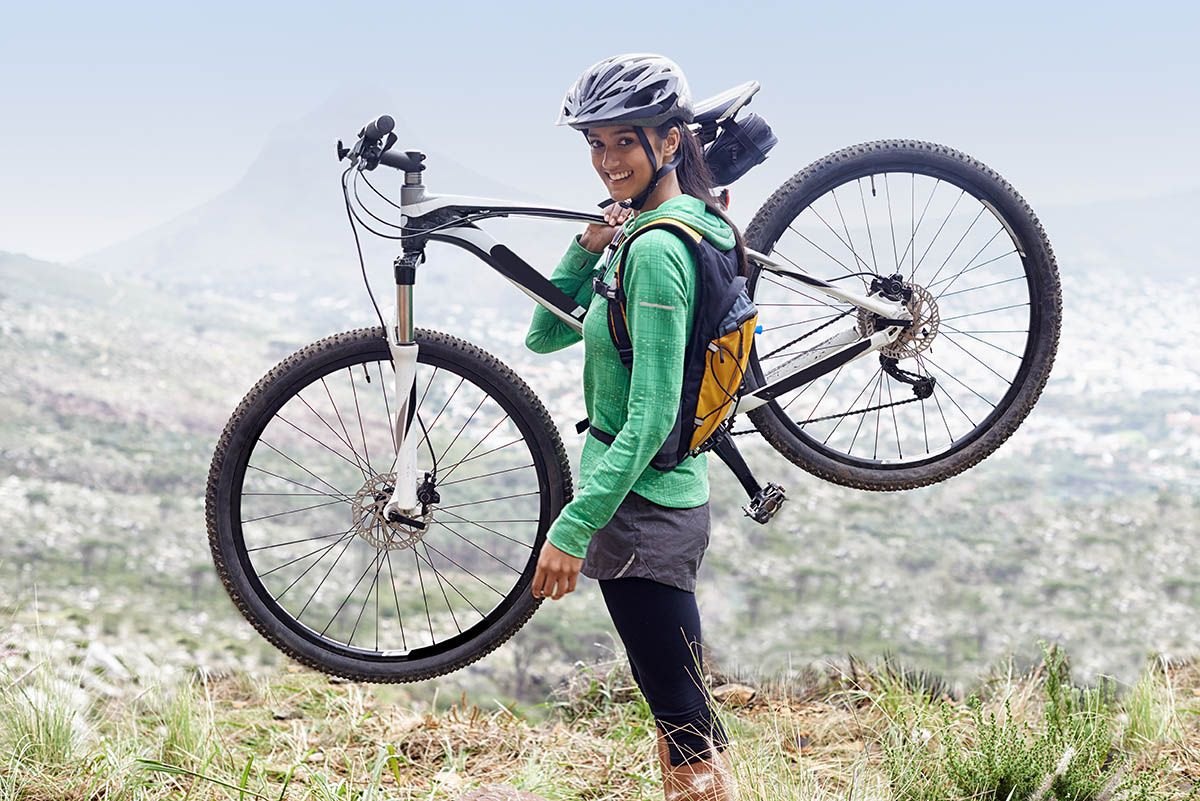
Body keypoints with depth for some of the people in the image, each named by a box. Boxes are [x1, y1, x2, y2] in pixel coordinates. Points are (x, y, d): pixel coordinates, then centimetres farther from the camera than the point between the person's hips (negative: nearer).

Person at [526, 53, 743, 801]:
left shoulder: (655, 250, -19)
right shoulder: (670, 231, 11)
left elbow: (651, 418, -24)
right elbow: (546, 333, 14)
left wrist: (573, 525, -23)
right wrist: (588, 251, -1)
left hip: (640, 509, -10)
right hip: (676, 499, 10)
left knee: (685, 717, -3)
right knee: (678, 709, 20)